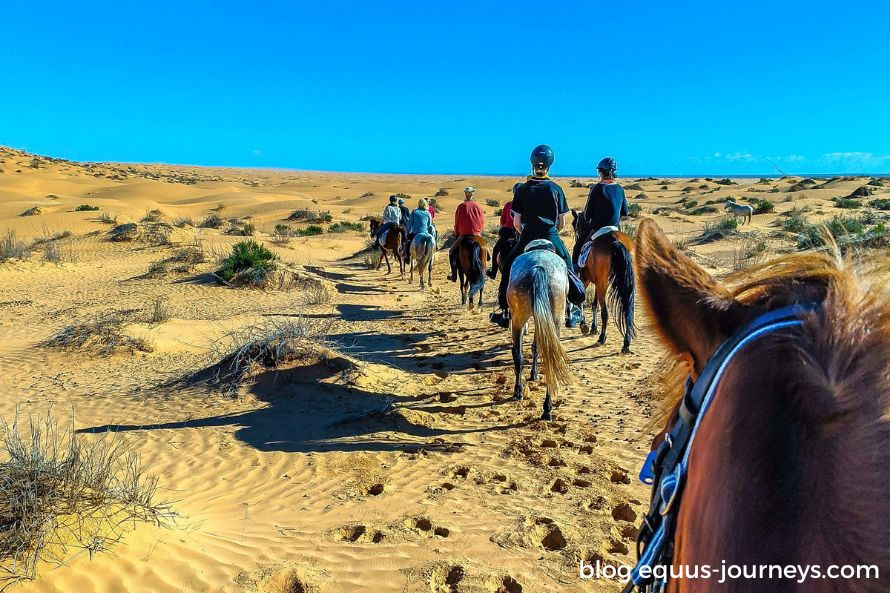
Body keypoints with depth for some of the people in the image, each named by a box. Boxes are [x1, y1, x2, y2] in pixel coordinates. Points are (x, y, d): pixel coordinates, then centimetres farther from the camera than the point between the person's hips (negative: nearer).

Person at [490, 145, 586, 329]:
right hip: (552, 237, 0)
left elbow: (516, 223, -1)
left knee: (508, 266, 19)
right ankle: (571, 313, 21)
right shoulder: (556, 189, 0)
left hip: (527, 238, 0)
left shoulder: (523, 189, -1)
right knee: (568, 268, 21)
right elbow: (562, 223, 2)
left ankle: (505, 311, 17)